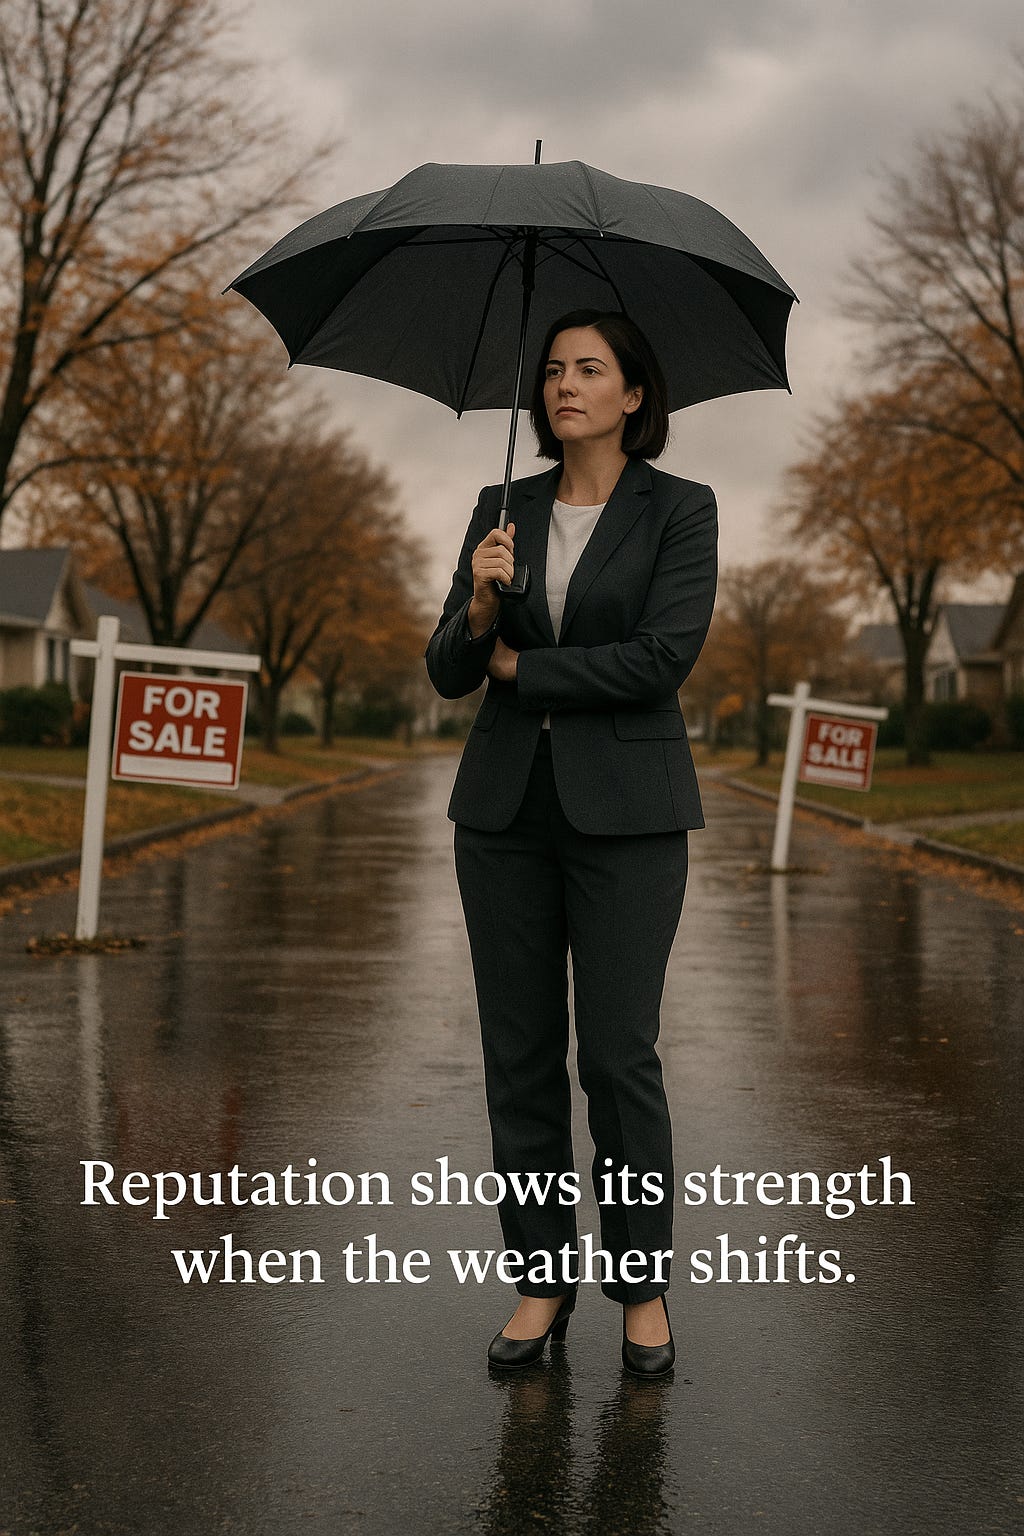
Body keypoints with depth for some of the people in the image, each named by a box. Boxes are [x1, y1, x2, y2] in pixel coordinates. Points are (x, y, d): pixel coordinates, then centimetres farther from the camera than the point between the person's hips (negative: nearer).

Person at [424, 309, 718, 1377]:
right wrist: (478, 608, -14)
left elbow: (665, 656, -13)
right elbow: (447, 674, 7)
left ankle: (644, 1286, 13)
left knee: (619, 1054, -3)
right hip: (506, 807, 4)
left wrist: (522, 666, -6)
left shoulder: (679, 509, 0)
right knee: (519, 1053, 6)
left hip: (626, 810, -4)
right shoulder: (503, 510, 11)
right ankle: (541, 1279, 18)